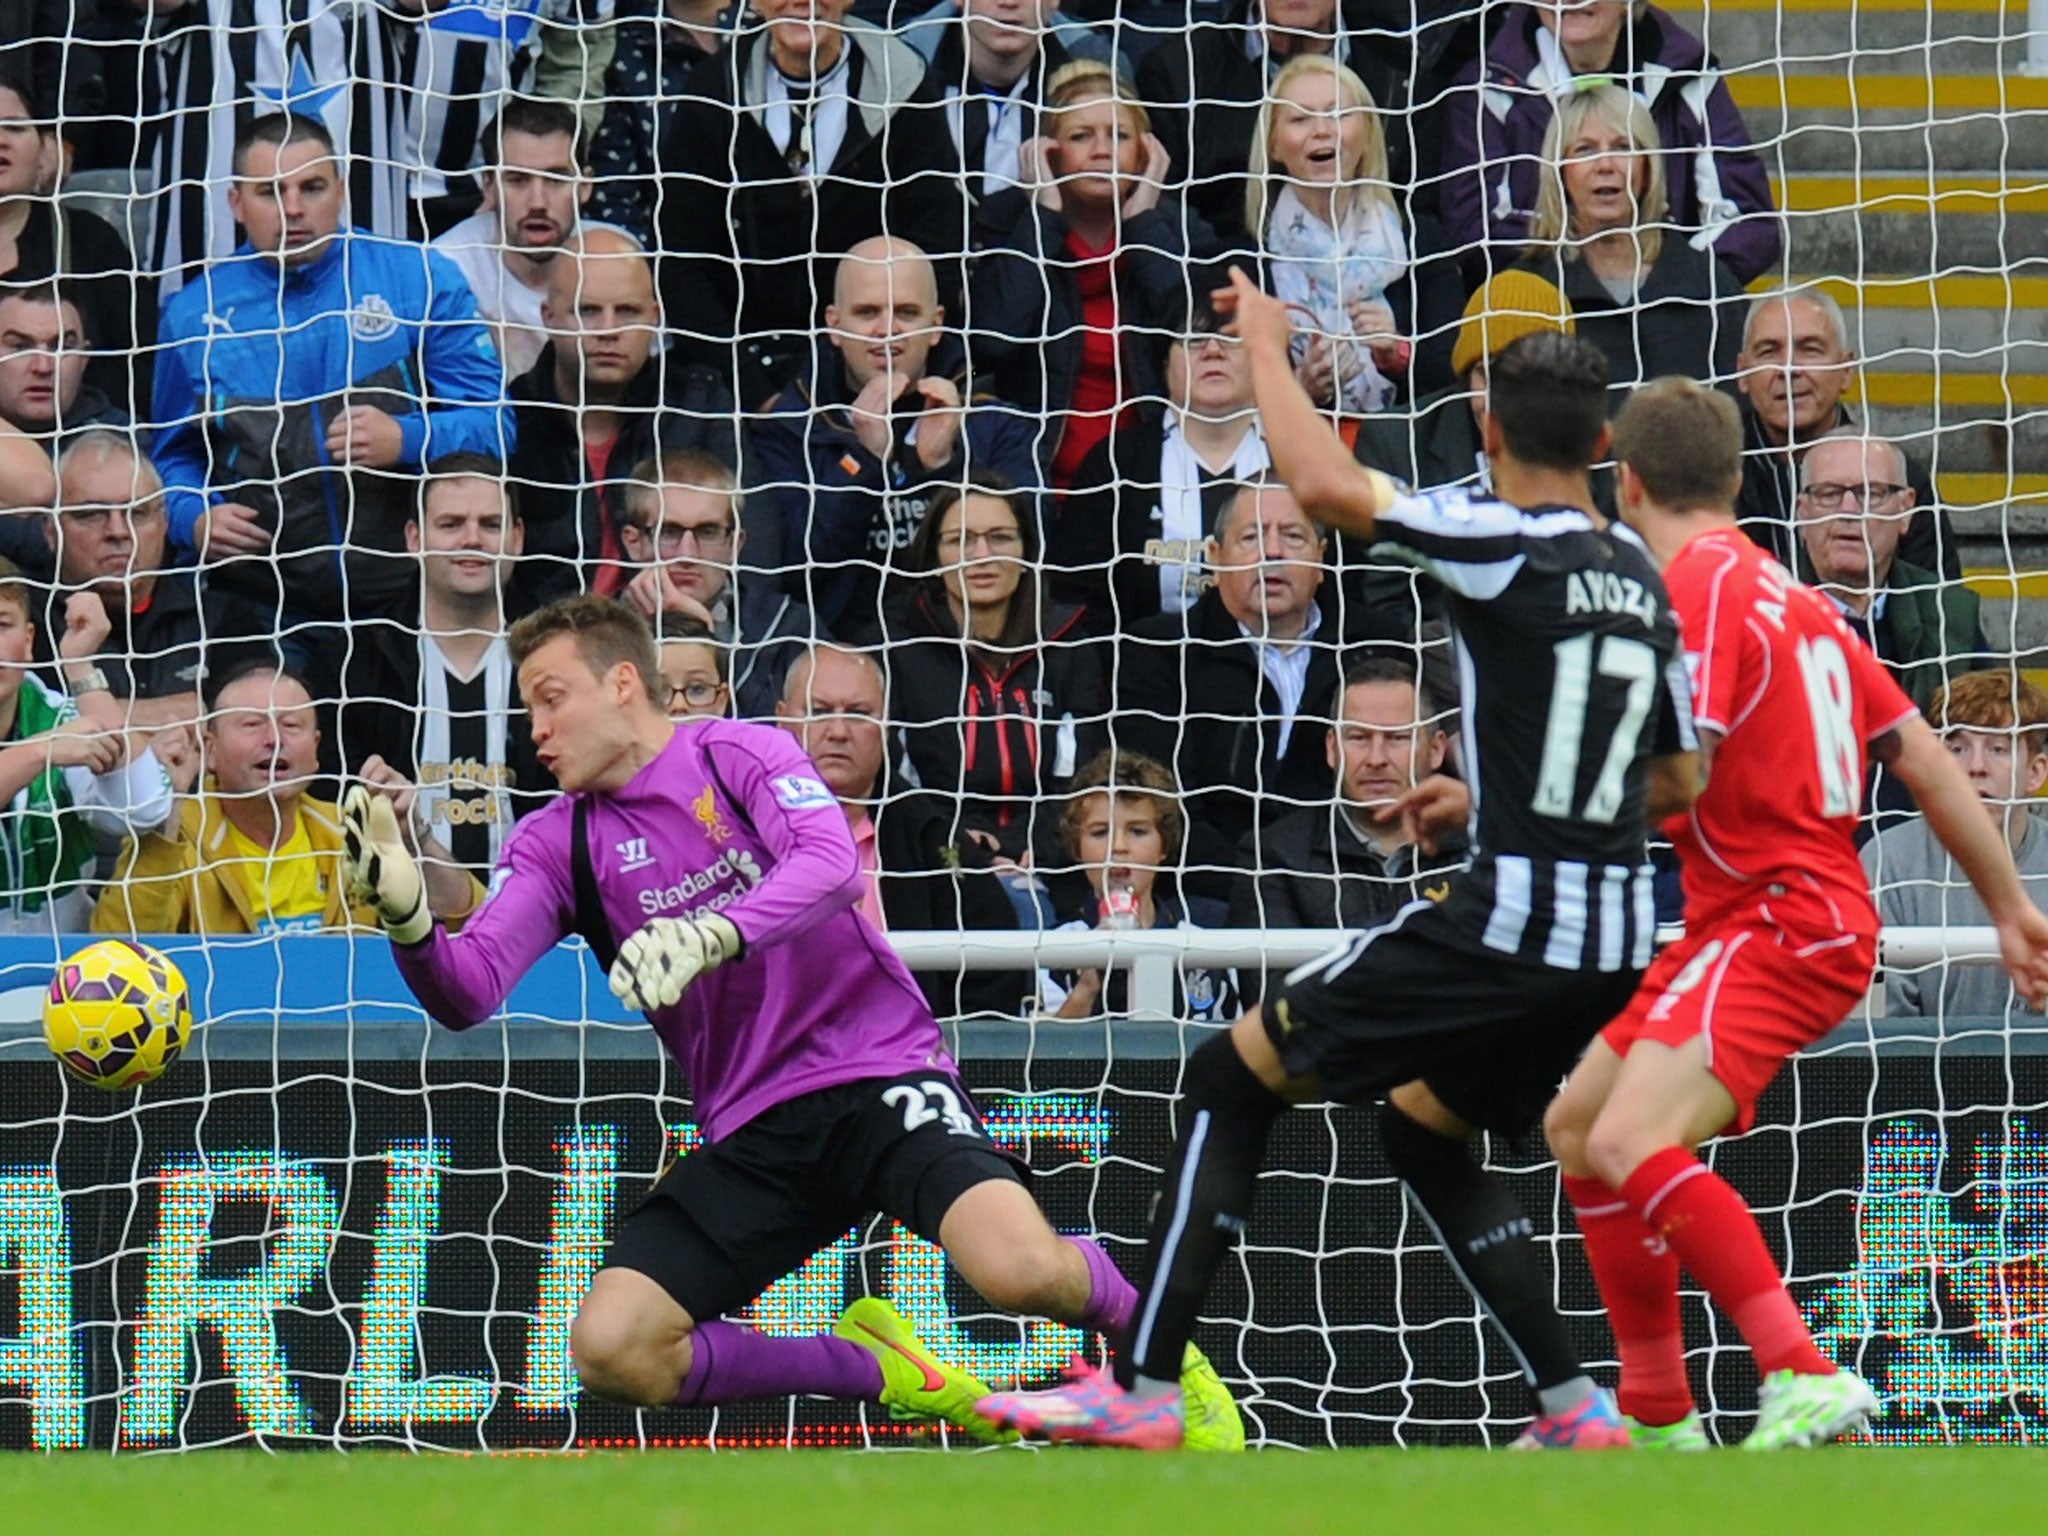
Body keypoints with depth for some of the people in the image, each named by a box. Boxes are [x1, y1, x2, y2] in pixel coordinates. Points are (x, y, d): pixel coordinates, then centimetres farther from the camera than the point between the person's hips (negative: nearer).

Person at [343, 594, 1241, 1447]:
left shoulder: (739, 755, -3)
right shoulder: (558, 844, 7)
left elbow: (835, 866, -22)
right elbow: (467, 993, -6)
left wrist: (710, 935, -39)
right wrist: (405, 915, -27)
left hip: (880, 1071, -5)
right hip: (752, 1135, 5)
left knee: (1019, 1268, -31)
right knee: (609, 1350, -17)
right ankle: (872, 1368, 5)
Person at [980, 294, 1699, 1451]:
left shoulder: (1510, 542, -9)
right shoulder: (1641, 577, 13)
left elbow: (1326, 487, -19)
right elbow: (1680, 785, 22)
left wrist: (1267, 344, -3)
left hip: (1509, 920, -7)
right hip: (1620, 942, 7)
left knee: (1235, 1077, 5)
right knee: (1422, 1127, 27)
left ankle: (1141, 1387, -1)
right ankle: (1577, 1409, 16)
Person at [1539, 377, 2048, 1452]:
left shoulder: (1700, 586, -11)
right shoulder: (1780, 591, 17)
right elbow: (1926, 760, 17)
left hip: (1779, 920, -10)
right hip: (1745, 918, 10)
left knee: (1630, 1143, -26)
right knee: (1578, 1123, 18)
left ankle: (1806, 1381, -36)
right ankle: (1659, 1419, 22)